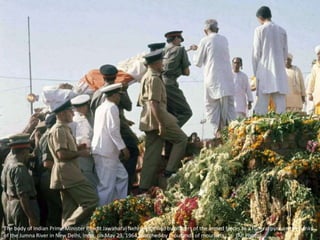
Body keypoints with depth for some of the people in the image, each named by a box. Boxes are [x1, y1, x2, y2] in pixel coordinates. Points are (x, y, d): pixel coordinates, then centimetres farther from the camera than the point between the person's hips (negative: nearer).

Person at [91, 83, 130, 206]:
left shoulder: (100, 108, 18)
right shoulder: (112, 107, -11)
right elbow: (113, 130, -17)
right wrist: (123, 147, -13)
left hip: (100, 149, 10)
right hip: (107, 151, -10)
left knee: (121, 176, 15)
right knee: (106, 185, -6)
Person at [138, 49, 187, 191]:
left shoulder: (145, 77, 19)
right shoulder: (154, 79, -13)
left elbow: (141, 101, 24)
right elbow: (154, 102, -21)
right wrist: (161, 123, -23)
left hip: (147, 121, 10)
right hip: (157, 117, -10)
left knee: (152, 153, 9)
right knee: (181, 138, 4)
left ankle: (145, 186, 7)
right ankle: (170, 170, -1)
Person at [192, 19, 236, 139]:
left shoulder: (205, 41, -4)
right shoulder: (224, 39, 11)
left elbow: (198, 62, 2)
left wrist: (196, 52, 22)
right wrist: (199, 48, 29)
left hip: (213, 78, -4)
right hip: (227, 78, 4)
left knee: (212, 105, 3)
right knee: (229, 104, 8)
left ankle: (217, 130, -7)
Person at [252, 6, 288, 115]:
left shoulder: (259, 30, -2)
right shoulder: (282, 31, 10)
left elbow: (256, 52, -3)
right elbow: (285, 52, 11)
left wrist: (255, 72, 4)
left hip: (265, 69, -3)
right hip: (279, 69, 4)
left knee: (262, 102, -5)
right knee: (280, 100, 0)